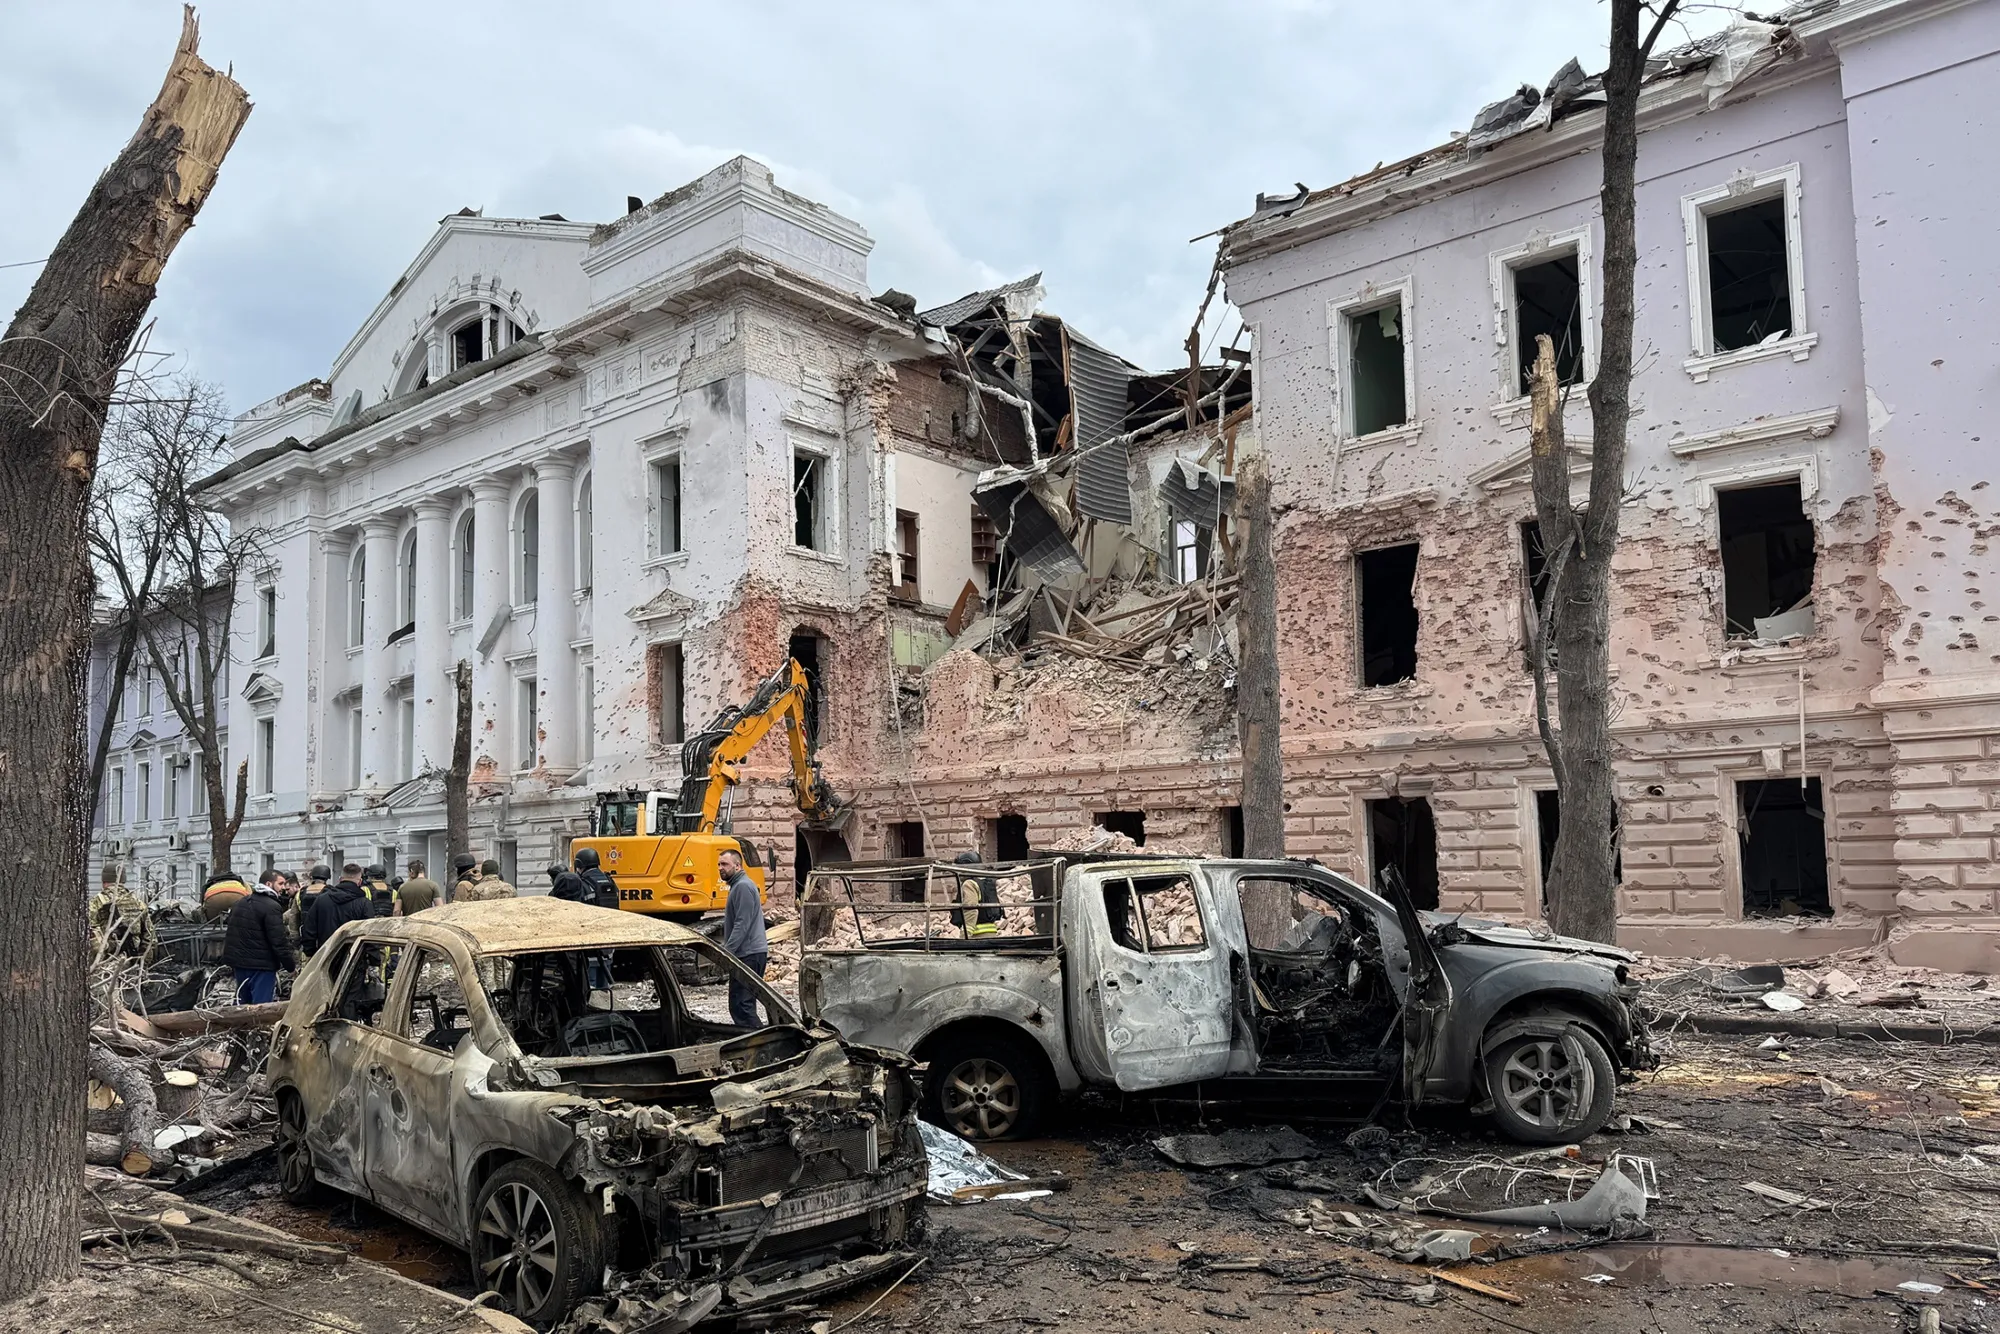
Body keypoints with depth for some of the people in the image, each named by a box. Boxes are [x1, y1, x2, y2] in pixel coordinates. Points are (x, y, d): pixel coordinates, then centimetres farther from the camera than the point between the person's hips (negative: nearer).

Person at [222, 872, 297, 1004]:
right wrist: (291, 965, -12)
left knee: (242, 1004, 17)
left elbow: (231, 935, 21)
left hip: (238, 962, 9)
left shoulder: (241, 903, 13)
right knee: (261, 1007, -7)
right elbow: (279, 942, -19)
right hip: (262, 965, -9)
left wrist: (232, 962, 29)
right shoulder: (272, 907, -16)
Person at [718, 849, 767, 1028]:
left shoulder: (743, 886, -12)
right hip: (749, 953, 11)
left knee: (740, 1005, -13)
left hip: (748, 955, -11)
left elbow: (742, 924, -20)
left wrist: (727, 951, -21)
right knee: (745, 1004, 12)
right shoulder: (738, 885, 21)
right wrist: (726, 948, 23)